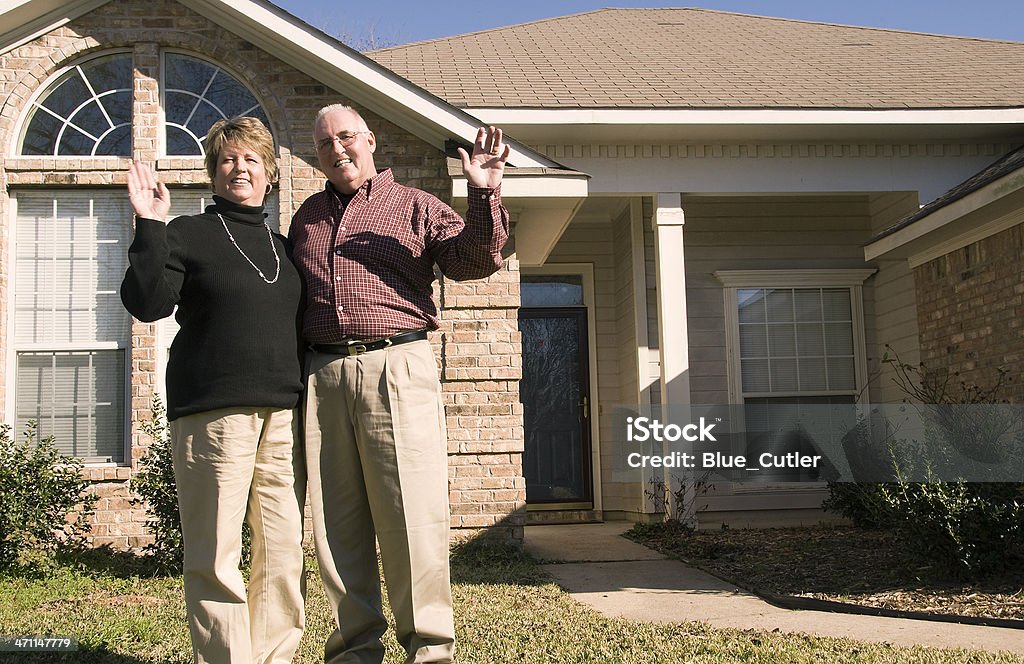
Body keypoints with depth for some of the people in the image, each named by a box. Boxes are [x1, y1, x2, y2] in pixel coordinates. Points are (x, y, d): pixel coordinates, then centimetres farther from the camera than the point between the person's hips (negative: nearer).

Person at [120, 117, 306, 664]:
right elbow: (146, 303, -7)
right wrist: (150, 227, -12)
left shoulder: (282, 245, 21)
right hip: (213, 412, -5)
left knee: (284, 552, 5)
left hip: (284, 413, 5)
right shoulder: (188, 234, 6)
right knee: (215, 558, -3)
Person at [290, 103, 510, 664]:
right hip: (323, 375, 4)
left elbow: (473, 261, -1)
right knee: (336, 522, 5)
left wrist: (484, 197, -15)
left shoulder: (415, 205, 12)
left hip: (397, 369, -4)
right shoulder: (307, 216, 24)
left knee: (411, 514, -7)